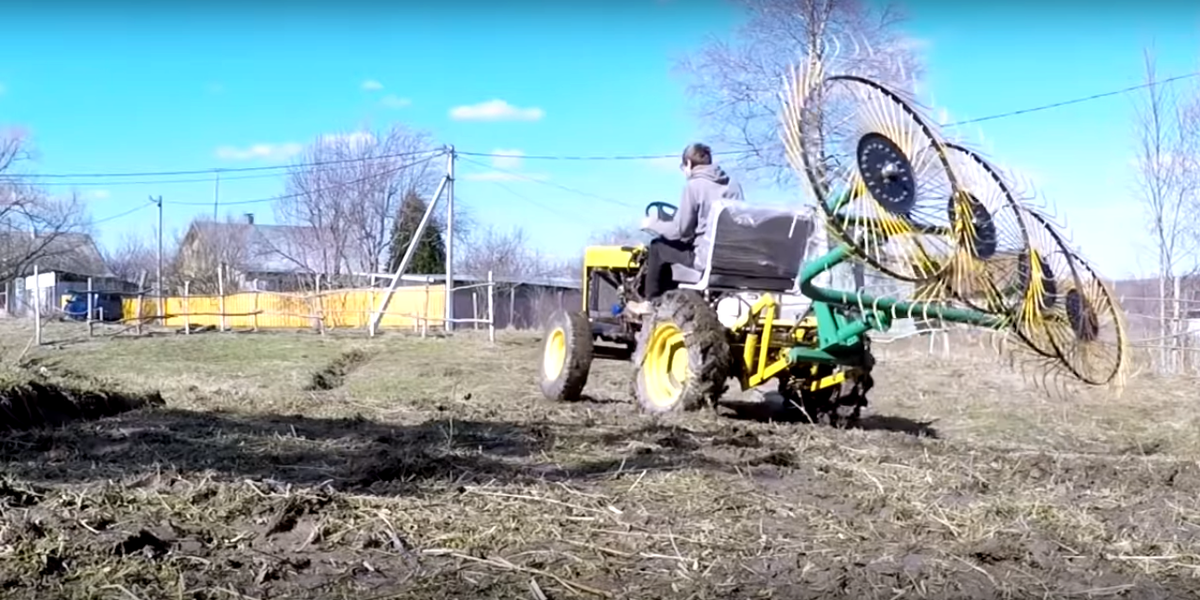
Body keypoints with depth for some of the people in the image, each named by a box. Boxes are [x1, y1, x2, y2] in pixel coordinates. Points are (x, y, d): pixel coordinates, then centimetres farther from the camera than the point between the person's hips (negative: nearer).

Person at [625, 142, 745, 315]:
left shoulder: (693, 185, -9)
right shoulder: (733, 185, 11)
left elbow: (679, 230, -10)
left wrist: (652, 223, 9)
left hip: (707, 257, -7)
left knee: (657, 246, 14)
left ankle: (650, 302, 22)